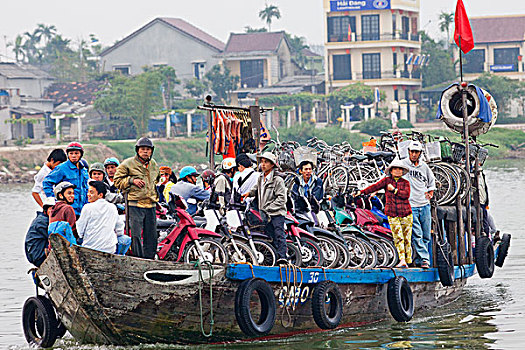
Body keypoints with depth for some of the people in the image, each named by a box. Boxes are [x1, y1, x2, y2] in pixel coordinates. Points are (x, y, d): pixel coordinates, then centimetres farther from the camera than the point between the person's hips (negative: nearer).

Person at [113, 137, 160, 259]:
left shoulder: (154, 164, 16)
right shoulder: (128, 164, -2)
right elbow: (117, 180, 0)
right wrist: (132, 180, -12)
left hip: (151, 205, 6)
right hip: (135, 204, -6)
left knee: (151, 235, 8)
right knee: (136, 234, -11)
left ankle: (150, 257, 16)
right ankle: (138, 258, -7)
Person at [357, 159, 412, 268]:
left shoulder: (405, 183, 7)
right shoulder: (387, 180, 8)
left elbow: (406, 195, -7)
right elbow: (375, 187, 5)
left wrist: (394, 190, -11)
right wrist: (362, 192, -1)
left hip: (405, 213, 0)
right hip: (392, 214, 0)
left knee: (407, 238, 0)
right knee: (398, 237, -9)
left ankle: (408, 260, 6)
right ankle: (402, 260, -15)